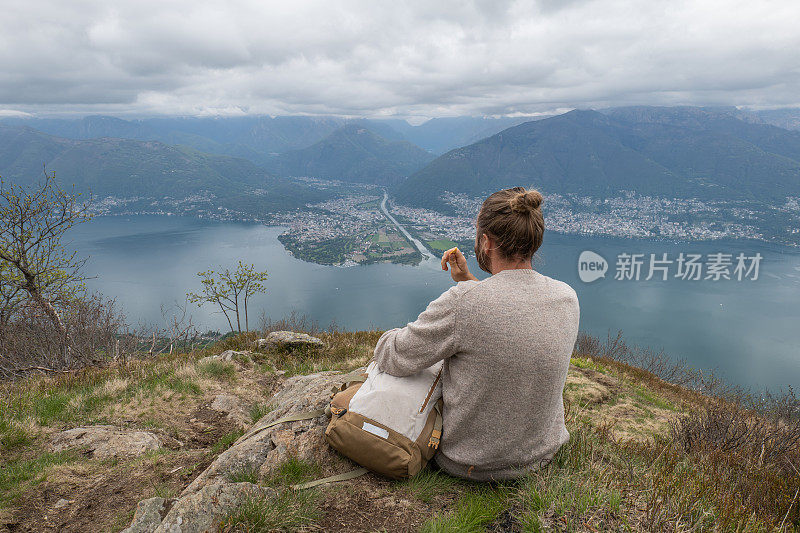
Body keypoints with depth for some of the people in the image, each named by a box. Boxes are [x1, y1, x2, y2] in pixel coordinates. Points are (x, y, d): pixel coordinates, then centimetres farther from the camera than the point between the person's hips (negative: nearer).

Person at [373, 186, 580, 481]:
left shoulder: (462, 303, -31)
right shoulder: (567, 297, -11)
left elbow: (392, 358, -19)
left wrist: (395, 335, 3)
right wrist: (468, 281, 4)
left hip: (468, 462, -5)